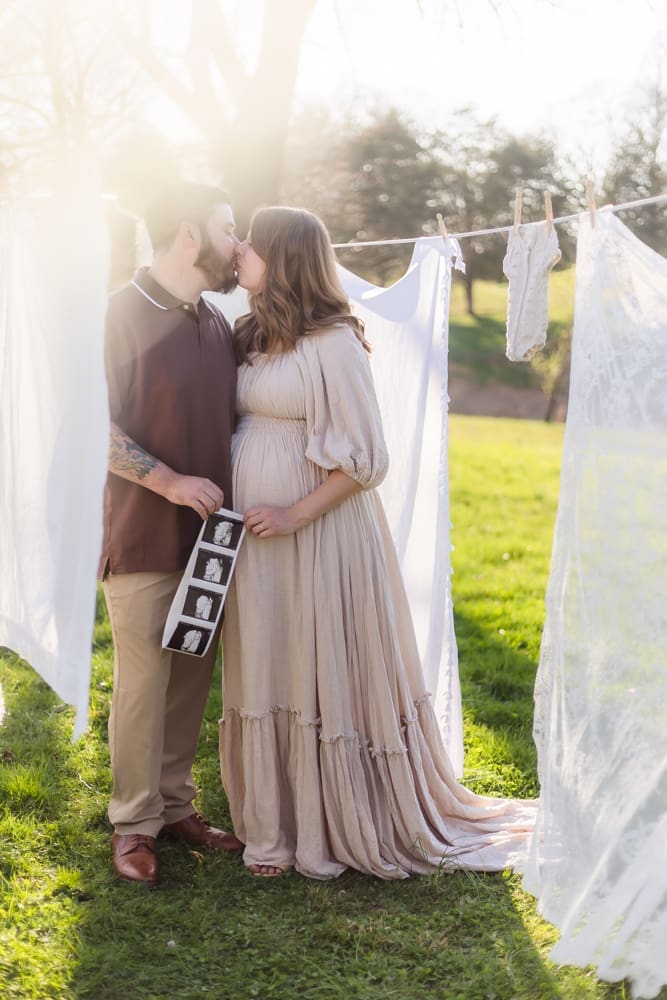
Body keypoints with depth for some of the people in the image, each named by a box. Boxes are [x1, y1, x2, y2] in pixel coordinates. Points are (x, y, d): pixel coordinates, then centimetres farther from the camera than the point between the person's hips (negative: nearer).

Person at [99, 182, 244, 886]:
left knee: (193, 678, 10)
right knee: (142, 681, 0)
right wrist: (170, 481, -20)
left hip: (207, 532, 6)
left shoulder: (218, 326, 11)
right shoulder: (124, 313, -8)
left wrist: (234, 500, 7)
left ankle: (175, 804, 24)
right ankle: (134, 822, 13)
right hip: (144, 535, -6)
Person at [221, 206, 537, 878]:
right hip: (252, 534, 7)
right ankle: (275, 827, 24)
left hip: (318, 534, -7)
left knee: (327, 671, 3)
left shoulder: (333, 342, -13)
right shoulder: (251, 337, 10)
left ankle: (347, 823, 19)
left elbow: (364, 458, -14)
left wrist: (296, 515, -17)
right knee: (267, 673, 12)